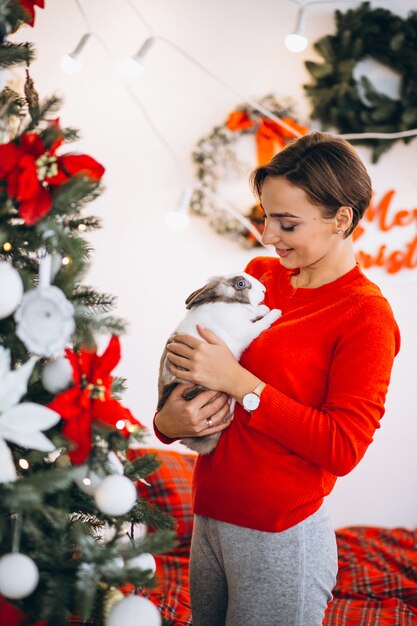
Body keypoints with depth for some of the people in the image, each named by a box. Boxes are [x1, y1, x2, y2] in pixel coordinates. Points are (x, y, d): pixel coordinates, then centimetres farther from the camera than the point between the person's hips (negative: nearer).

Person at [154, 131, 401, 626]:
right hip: (208, 519, 6)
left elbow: (343, 448, -18)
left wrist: (238, 381, -22)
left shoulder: (365, 315, -14)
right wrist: (168, 421, -10)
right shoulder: (260, 273, 5)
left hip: (280, 541, -6)